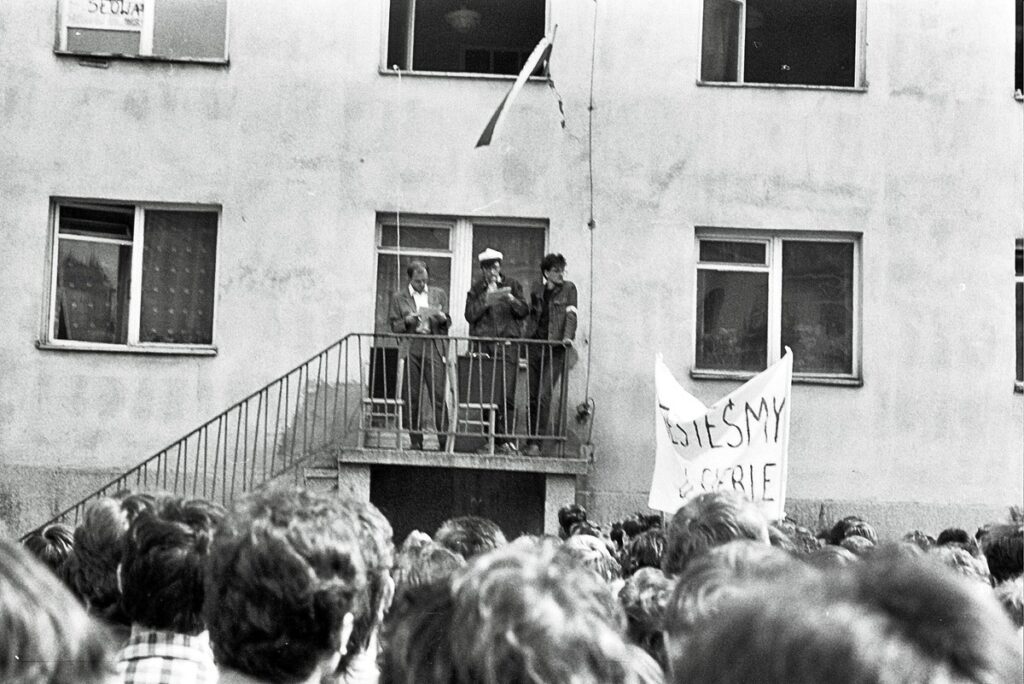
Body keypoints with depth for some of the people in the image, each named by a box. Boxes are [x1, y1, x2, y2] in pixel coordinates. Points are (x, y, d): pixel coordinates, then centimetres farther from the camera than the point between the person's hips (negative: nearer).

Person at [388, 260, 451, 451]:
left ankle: (443, 439, -9)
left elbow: (447, 323, 17)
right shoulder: (398, 297, 11)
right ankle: (415, 439, 4)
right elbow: (394, 326, 9)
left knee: (438, 393, -9)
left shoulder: (439, 294, 15)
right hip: (410, 348, 0)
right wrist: (407, 322, -10)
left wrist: (442, 319, -6)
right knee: (411, 396, -1)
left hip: (433, 347, 0)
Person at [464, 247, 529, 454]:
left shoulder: (512, 285, 12)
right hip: (483, 343, 0)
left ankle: (503, 438, -5)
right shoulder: (476, 289, 13)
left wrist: (512, 300, -14)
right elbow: (470, 315, 2)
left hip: (507, 345, 0)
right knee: (481, 394, -7)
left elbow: (524, 311, 5)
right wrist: (486, 300, -11)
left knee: (506, 394, -7)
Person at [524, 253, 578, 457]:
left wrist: (568, 336, -20)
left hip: (555, 347, -3)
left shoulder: (568, 289, 5)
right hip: (535, 345, 3)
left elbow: (571, 314, -4)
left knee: (544, 395, -12)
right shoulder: (536, 288, 12)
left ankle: (537, 442, -12)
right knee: (533, 395, 4)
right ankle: (531, 437, 13)